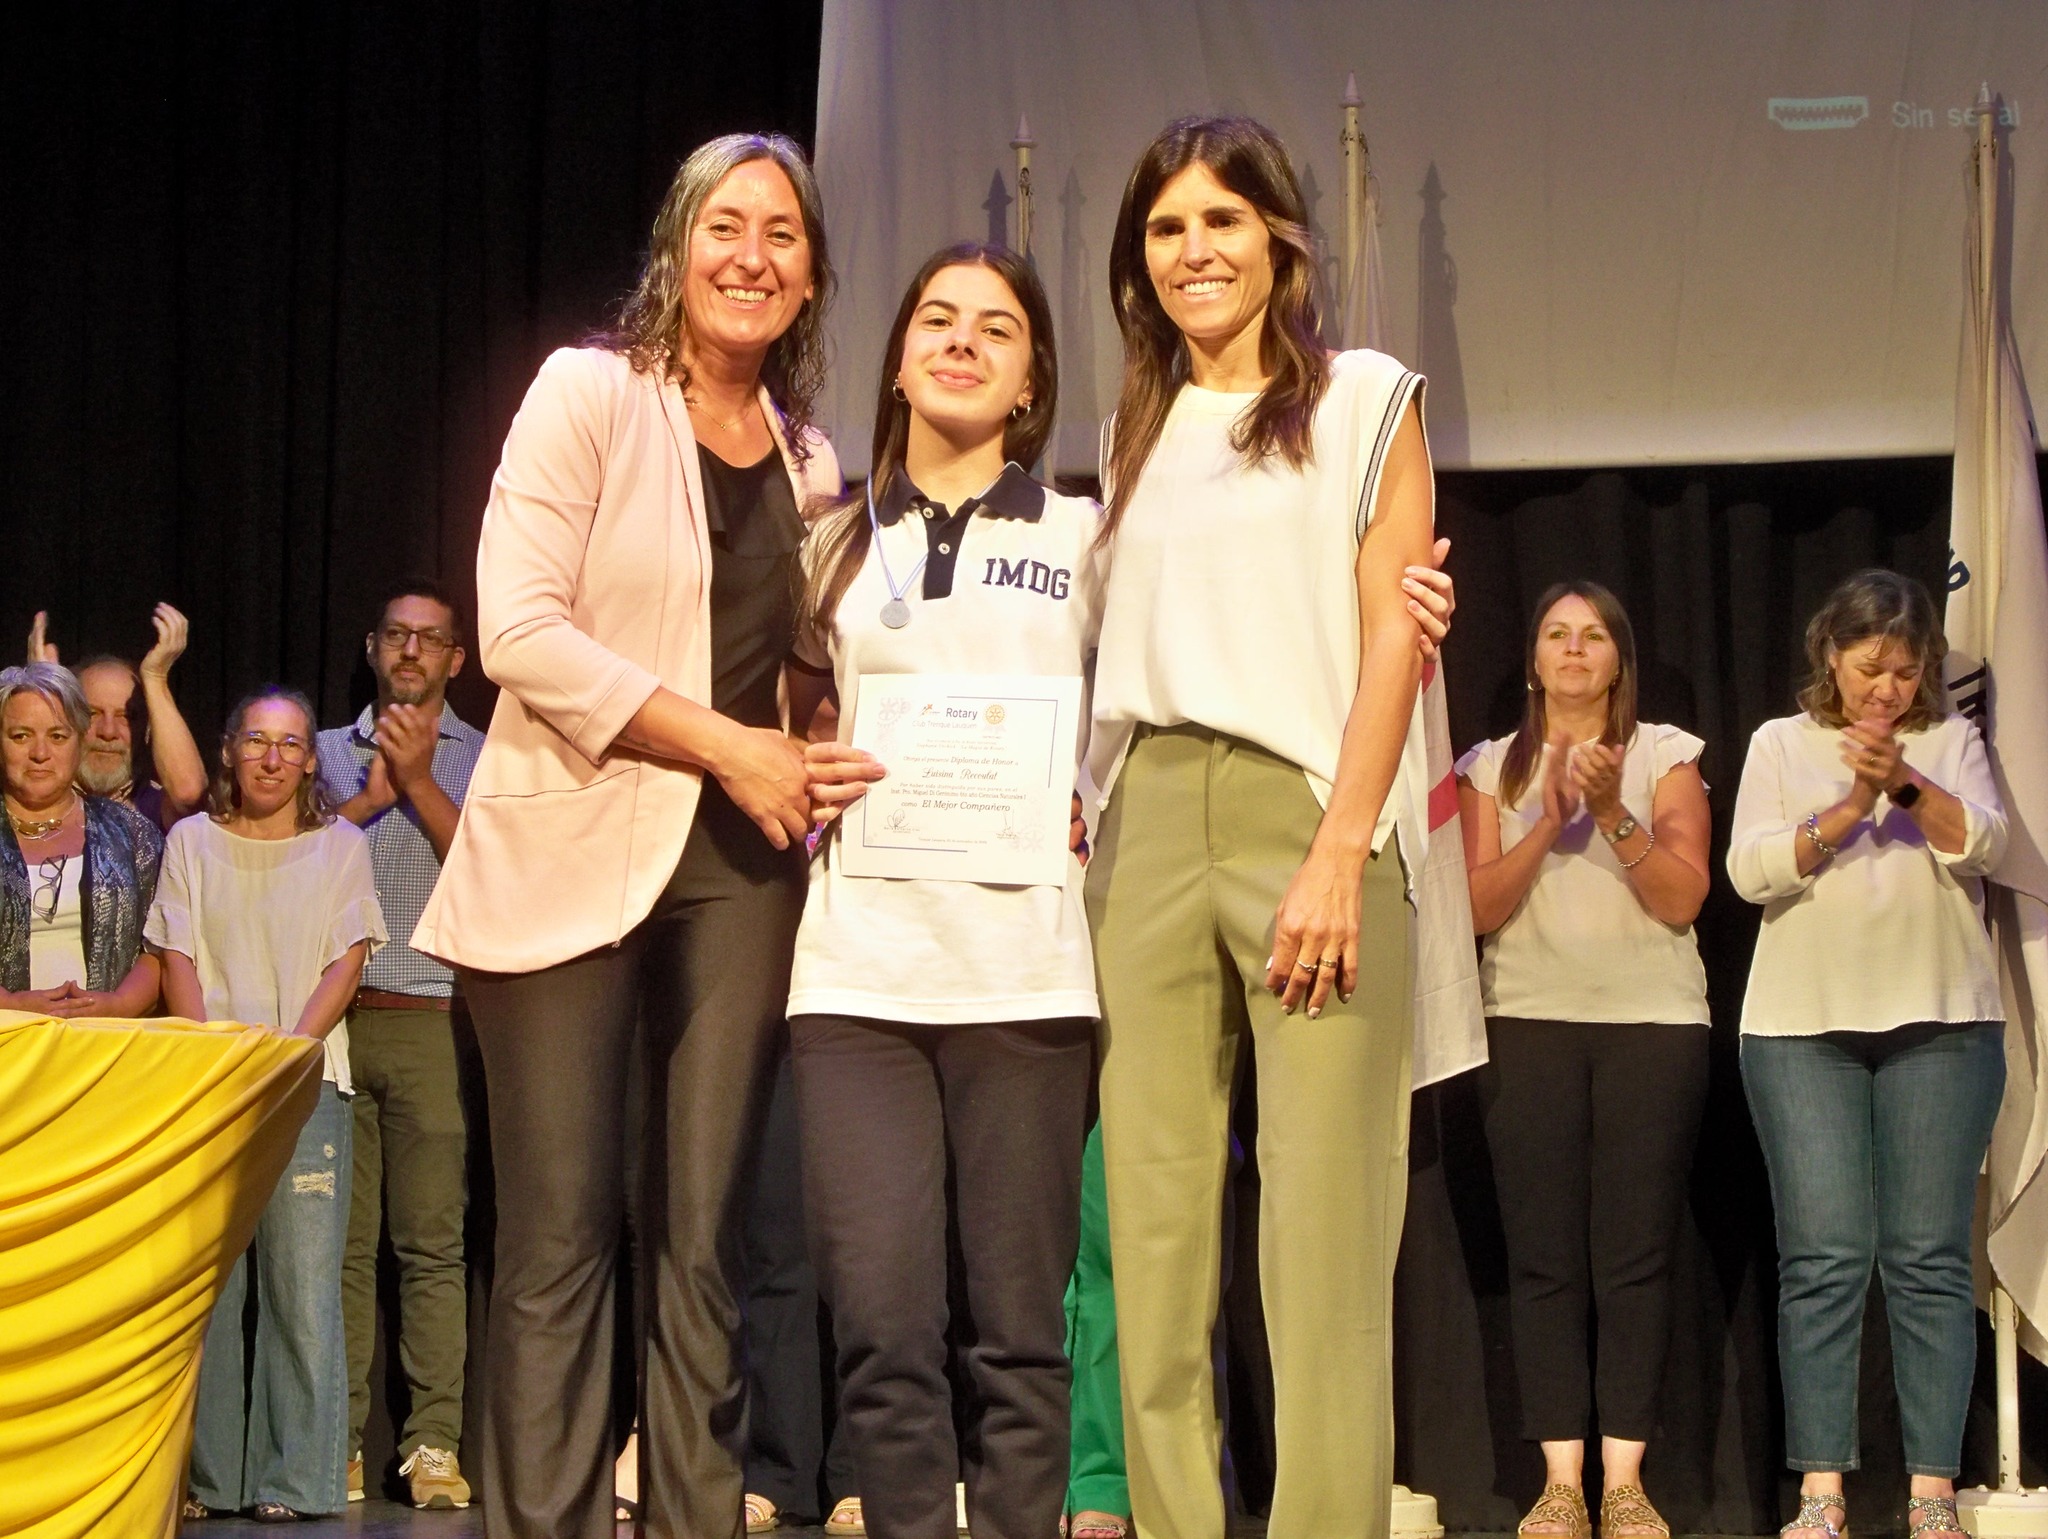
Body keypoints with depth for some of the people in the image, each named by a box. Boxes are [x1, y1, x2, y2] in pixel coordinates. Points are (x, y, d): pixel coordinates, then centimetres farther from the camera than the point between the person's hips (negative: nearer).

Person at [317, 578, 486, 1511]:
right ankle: (336, 1443, 1)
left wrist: (419, 783, -5)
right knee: (340, 1239, -1)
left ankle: (434, 1445, -8)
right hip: (331, 1015, 2)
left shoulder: (482, 759, 12)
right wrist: (371, 794, -1)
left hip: (433, 1022, -2)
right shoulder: (330, 751, 19)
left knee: (434, 1241, -7)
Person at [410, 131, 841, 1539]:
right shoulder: (591, 392, -2)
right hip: (571, 850, -4)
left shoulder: (810, 457, 13)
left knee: (703, 1237, 3)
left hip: (740, 864, 4)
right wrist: (725, 743, -13)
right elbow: (519, 630, -12)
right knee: (562, 1237, -4)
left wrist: (811, 765, 2)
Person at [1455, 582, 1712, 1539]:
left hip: (1654, 1023, -1)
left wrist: (1613, 812, -14)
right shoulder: (1492, 767, 12)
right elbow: (1475, 909, 2)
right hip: (1529, 1022, 1)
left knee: (1635, 1254, -5)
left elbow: (1684, 897, -1)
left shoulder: (1665, 755, 9)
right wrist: (1549, 822, -10)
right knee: (1544, 1255, -4)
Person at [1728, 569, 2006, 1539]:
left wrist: (1906, 785, -19)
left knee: (1929, 1256, -3)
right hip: (1801, 1026, 0)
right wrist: (1851, 806, -13)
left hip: (1941, 1023, 0)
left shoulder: (1951, 740, 13)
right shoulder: (1781, 744, 12)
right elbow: (1751, 870, -1)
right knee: (1824, 1257, -6)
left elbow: (1982, 845, -3)